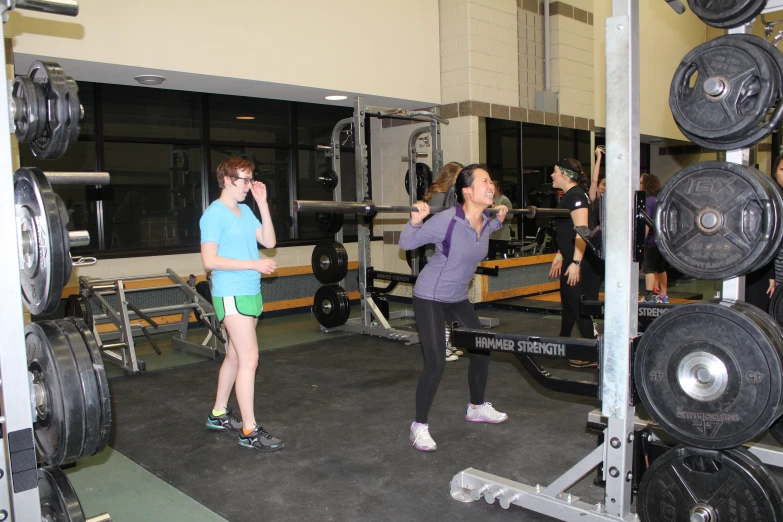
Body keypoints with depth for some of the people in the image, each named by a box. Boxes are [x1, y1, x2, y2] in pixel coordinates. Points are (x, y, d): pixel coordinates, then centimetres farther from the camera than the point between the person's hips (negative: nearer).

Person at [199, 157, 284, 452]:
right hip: (231, 294, -8)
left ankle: (219, 415, 30)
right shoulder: (215, 214, -12)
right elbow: (210, 260, -17)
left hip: (251, 293, 8)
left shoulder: (245, 211, 11)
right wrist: (254, 264, -19)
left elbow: (269, 241, 6)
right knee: (249, 359, -9)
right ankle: (250, 432, 0)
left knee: (235, 356, 16)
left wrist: (263, 203, 2)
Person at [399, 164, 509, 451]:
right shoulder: (447, 220, -26)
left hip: (458, 297, 8)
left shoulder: (484, 222, -4)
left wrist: (499, 220, 15)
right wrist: (416, 220, -34)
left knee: (481, 349, 15)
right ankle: (419, 427, 1)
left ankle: (477, 407, 38)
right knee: (435, 362, -15)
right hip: (430, 297, -8)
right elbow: (406, 243, -18)